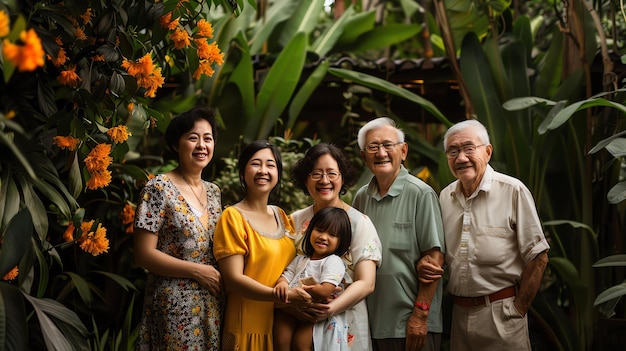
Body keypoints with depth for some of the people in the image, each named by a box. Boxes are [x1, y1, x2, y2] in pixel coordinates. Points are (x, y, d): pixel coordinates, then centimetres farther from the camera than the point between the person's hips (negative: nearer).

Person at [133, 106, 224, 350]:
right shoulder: (159, 189, -9)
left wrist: (222, 276, 0)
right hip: (175, 306, -6)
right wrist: (197, 271, -16)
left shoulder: (213, 192, 11)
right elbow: (143, 254, -14)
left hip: (213, 304, 6)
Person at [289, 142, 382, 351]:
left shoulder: (359, 222, -4)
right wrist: (292, 304, -17)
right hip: (299, 324, 2)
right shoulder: (295, 221, 4)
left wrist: (330, 309, -26)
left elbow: (366, 284, -11)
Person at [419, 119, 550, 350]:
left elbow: (537, 257, -9)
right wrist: (425, 266, -4)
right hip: (460, 312, 5)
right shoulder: (445, 197, 6)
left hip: (501, 314, -5)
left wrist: (518, 310, -8)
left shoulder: (512, 191, -10)